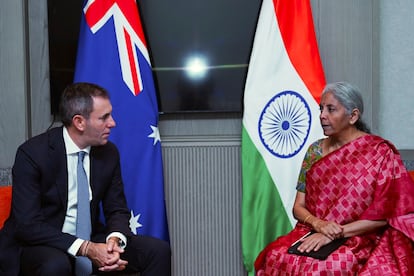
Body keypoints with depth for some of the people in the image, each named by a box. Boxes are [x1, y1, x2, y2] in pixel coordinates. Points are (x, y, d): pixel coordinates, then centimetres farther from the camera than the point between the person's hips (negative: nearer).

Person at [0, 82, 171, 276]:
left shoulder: (109, 153, -1)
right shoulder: (32, 153, -16)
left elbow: (117, 210, 6)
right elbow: (28, 225, -20)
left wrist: (115, 240, -18)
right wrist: (86, 249, -28)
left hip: (91, 241, 5)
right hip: (40, 245, -4)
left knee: (158, 250, -14)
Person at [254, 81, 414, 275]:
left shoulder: (380, 152, -3)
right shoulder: (314, 150, 9)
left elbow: (384, 214, -8)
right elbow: (298, 207, 8)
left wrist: (335, 233, -15)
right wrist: (318, 224, -14)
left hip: (361, 241, -4)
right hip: (312, 235, 4)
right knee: (276, 258, -27)